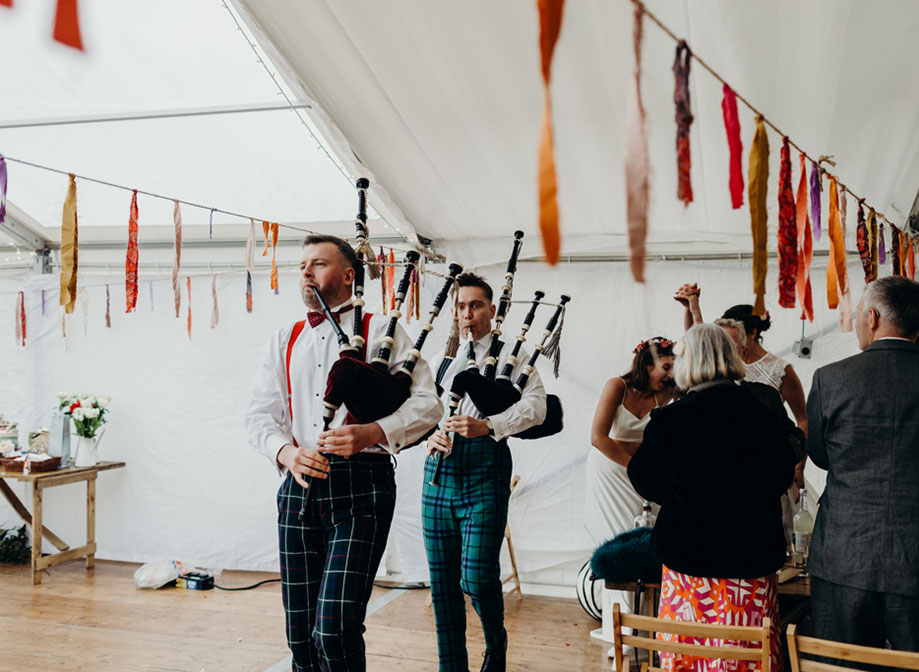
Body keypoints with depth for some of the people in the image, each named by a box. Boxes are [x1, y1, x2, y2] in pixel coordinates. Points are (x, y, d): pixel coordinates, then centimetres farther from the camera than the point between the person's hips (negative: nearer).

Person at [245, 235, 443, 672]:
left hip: (360, 488, -4)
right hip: (299, 487, 5)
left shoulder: (381, 332, 4)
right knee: (300, 630, 9)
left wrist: (372, 433, -18)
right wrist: (285, 451, -9)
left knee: (335, 628, -14)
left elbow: (427, 404, -2)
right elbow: (260, 414, 13)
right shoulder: (284, 341, 18)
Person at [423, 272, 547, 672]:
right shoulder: (440, 361, 18)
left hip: (485, 471, -4)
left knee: (477, 576, -10)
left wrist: (488, 425, -20)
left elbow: (536, 406, -8)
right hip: (439, 470, 4)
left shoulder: (511, 357, 6)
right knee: (442, 580, 7)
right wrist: (429, 437, -5)